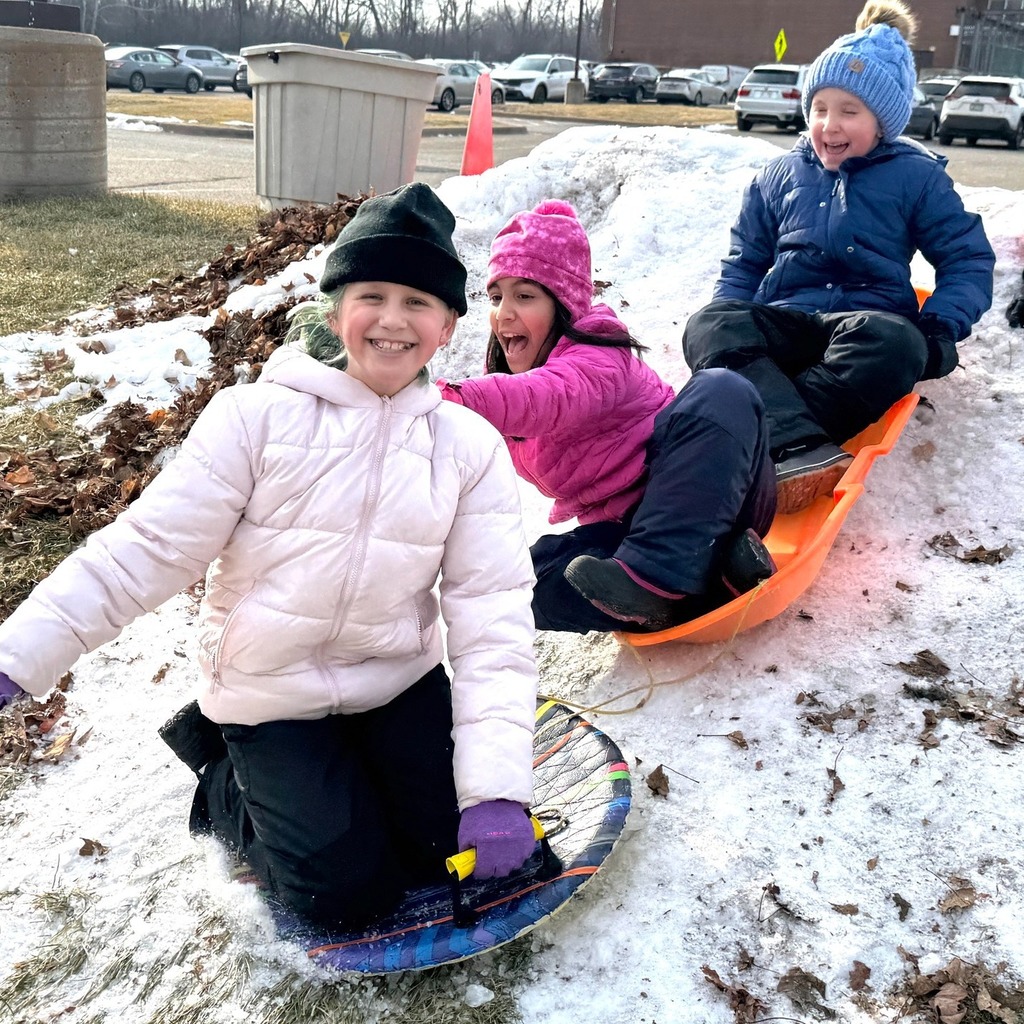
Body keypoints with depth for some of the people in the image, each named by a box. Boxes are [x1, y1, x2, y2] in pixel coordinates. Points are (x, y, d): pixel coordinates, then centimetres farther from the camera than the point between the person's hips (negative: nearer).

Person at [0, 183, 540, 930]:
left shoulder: (471, 447, -7)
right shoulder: (259, 416, -15)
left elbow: (493, 616, -12)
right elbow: (145, 551, -15)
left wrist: (498, 790, -20)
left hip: (399, 679, 3)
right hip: (272, 697, -3)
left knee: (460, 850, -4)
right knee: (350, 890, -7)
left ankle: (351, 772, 23)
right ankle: (228, 783, 21)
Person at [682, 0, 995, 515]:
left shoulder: (917, 176, 10)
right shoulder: (778, 176, 16)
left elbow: (970, 260, 8)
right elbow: (743, 265, 20)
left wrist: (938, 329, -11)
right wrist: (732, 322, -2)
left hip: (868, 325, -1)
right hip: (783, 327, 2)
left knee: (896, 342, -39)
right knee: (709, 324, -32)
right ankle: (801, 449, -52)